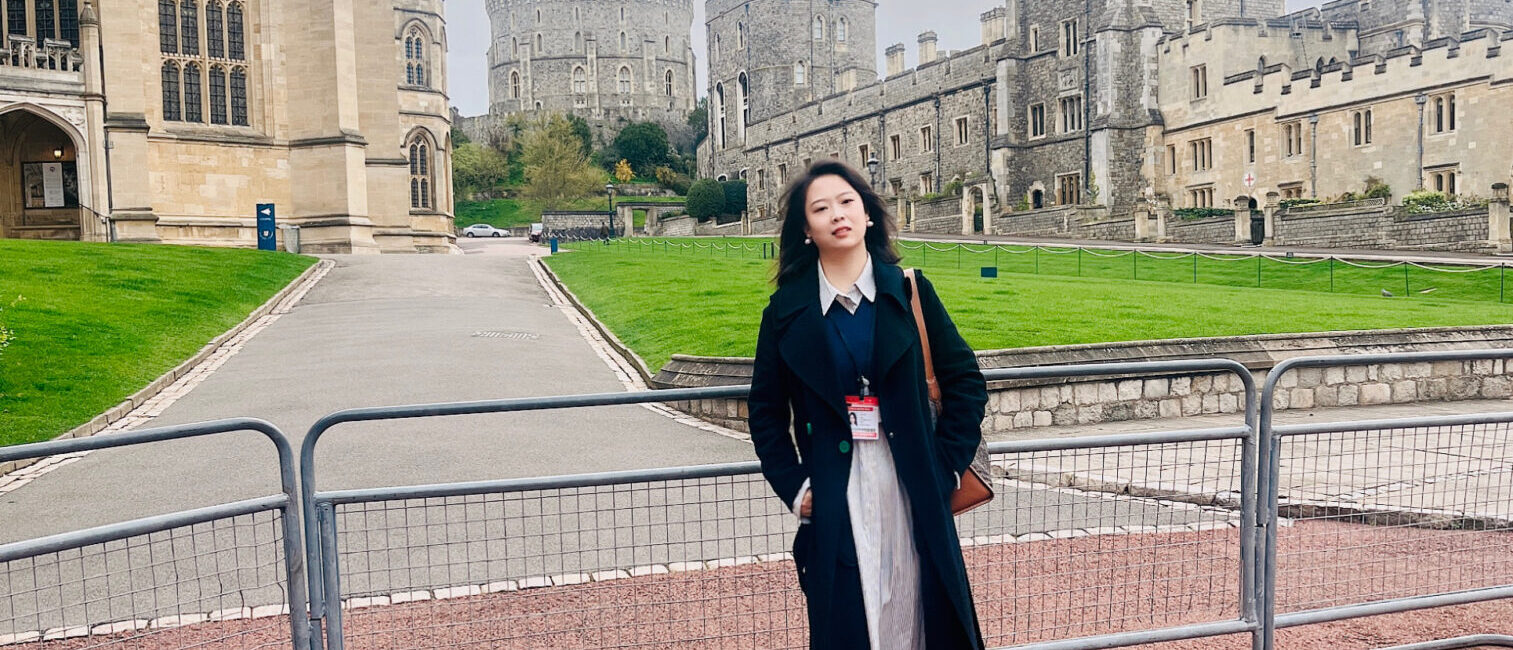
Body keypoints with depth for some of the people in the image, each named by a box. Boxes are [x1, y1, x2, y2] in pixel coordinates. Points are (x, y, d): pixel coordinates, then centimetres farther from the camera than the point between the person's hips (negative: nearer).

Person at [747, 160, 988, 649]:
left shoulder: (909, 291, 1)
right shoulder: (787, 310, 2)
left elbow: (965, 379, 5)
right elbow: (766, 411, 8)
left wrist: (946, 466, -1)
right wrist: (794, 488, 0)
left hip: (912, 492, 1)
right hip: (835, 502, 0)